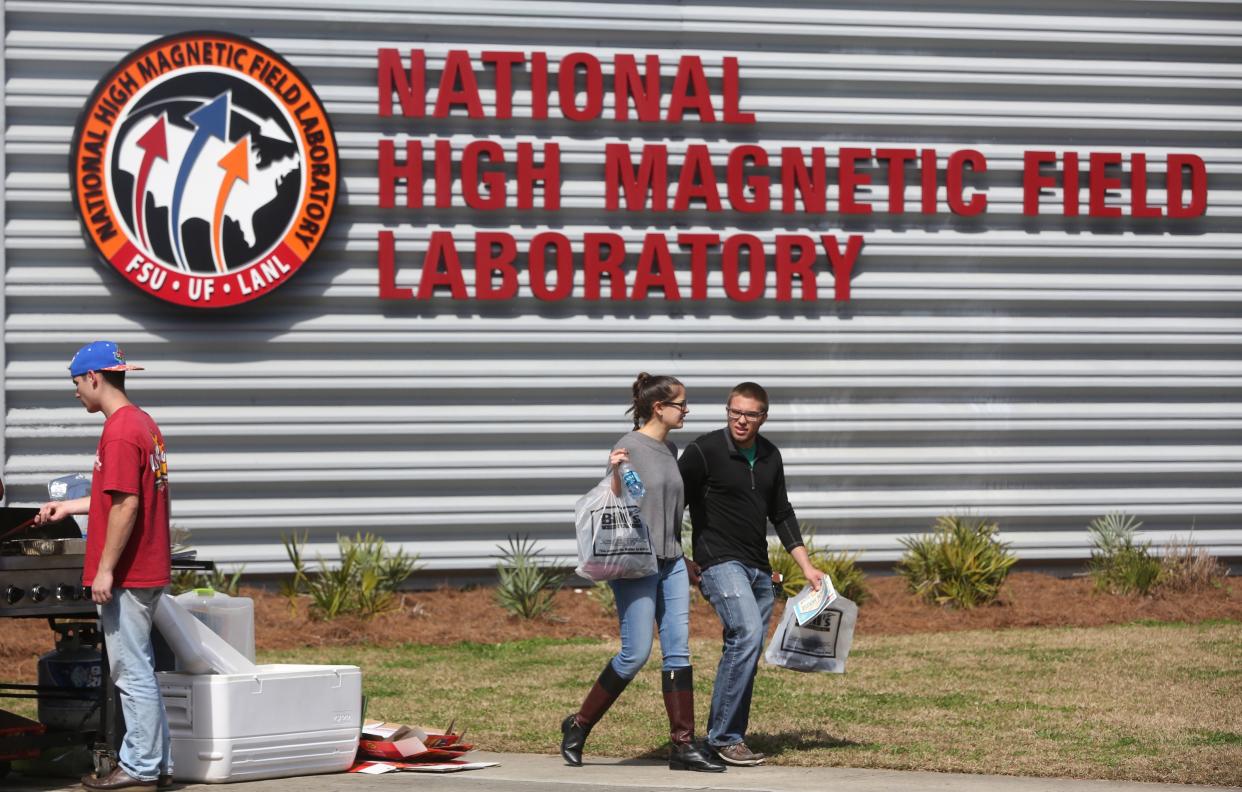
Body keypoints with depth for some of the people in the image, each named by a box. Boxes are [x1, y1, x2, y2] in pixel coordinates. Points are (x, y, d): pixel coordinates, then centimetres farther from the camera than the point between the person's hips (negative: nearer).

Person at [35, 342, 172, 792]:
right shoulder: (144, 424, 14)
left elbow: (126, 505, -22)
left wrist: (105, 569, -19)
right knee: (139, 670, 15)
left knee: (132, 673, -4)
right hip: (148, 570, 10)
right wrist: (69, 508, 28)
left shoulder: (120, 431, -17)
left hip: (125, 575, -10)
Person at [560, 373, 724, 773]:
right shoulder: (629, 447, -9)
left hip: (671, 563, 7)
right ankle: (579, 725, 9)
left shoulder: (670, 450, 13)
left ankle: (683, 745, 1)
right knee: (636, 653, -8)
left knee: (678, 649, 1)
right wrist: (615, 474, -28)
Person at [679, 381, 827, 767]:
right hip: (719, 562, -7)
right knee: (747, 634, -23)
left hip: (758, 569, 7)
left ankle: (727, 739, 12)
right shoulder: (704, 451, -9)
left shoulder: (769, 456, 11)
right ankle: (724, 737, -19)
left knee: (747, 653, 4)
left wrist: (807, 567, 15)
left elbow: (781, 515, 20)